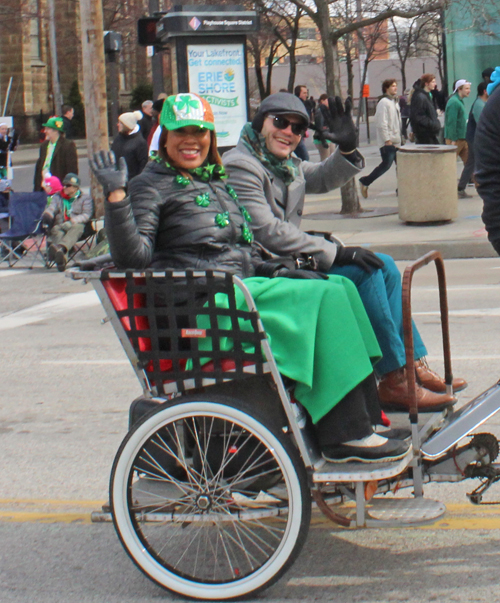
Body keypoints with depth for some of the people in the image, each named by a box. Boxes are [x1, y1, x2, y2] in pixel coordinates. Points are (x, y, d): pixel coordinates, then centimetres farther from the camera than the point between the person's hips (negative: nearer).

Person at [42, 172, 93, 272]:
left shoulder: (85, 198, 14)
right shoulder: (57, 197, 26)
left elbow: (86, 215, -1)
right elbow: (51, 208, 8)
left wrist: (71, 222, -17)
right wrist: (47, 215, -18)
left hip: (77, 226, -2)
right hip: (59, 226, 2)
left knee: (76, 228, -40)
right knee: (56, 230, -36)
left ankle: (60, 247, -72)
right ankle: (62, 259, -66)